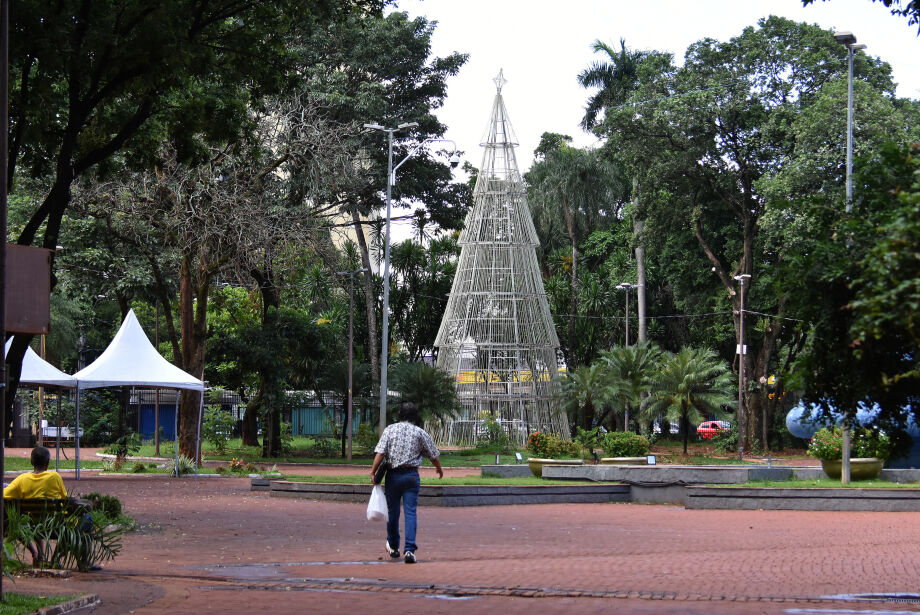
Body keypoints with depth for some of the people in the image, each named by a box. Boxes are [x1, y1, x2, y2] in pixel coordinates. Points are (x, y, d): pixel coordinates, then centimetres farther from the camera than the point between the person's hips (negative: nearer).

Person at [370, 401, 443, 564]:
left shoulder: (390, 430, 1)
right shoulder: (420, 433, 2)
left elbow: (380, 453, -8)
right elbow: (433, 455, 10)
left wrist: (373, 472, -5)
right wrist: (439, 469, 27)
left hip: (393, 475, 1)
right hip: (411, 475, -1)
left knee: (392, 511, 14)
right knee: (411, 512, -4)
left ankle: (393, 547, 28)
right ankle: (409, 549, -16)